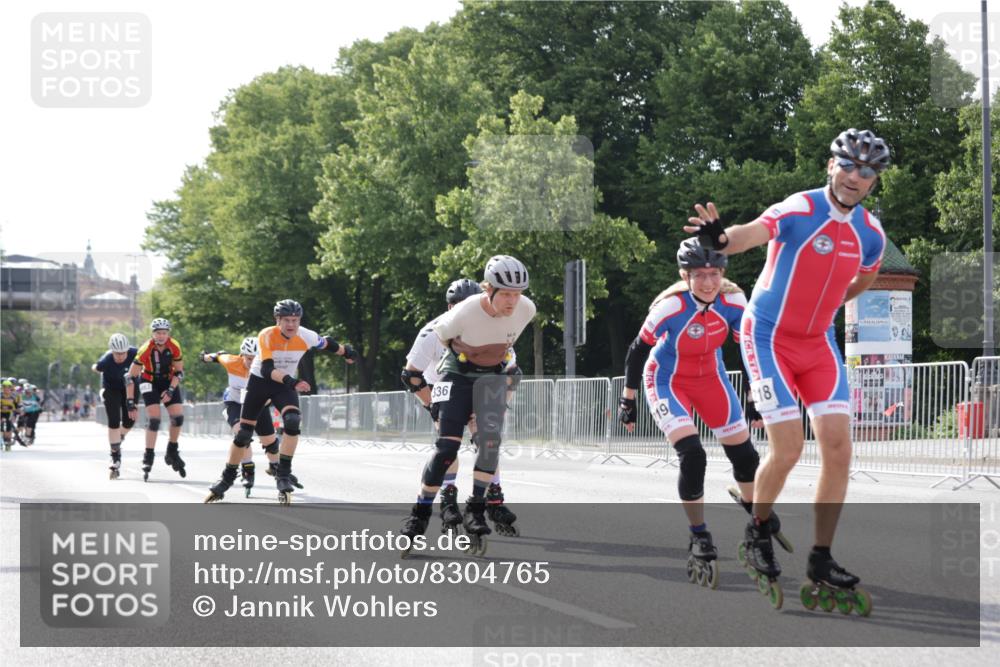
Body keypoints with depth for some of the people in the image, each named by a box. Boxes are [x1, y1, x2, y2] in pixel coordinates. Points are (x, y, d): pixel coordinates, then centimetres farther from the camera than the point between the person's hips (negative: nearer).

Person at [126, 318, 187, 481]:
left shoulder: (174, 347, -19)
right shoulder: (146, 349, -27)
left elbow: (179, 372, -7)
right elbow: (131, 377, -23)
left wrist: (170, 390, -19)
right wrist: (130, 403, -24)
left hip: (169, 382, 3)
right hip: (150, 382, -3)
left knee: (178, 416, -10)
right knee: (154, 418, -18)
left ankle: (172, 454, 11)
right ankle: (148, 458, -9)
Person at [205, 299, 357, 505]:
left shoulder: (306, 337, -19)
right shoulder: (266, 336, -28)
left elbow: (326, 343, 3)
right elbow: (267, 369, -38)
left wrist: (346, 352, 19)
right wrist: (290, 381, -54)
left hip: (286, 384, 2)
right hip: (260, 381, -1)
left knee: (293, 421, -27)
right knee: (243, 433, 2)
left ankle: (283, 475, -20)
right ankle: (227, 479, 21)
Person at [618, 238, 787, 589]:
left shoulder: (733, 301, -19)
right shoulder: (671, 306, -30)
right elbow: (639, 349, -17)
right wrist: (628, 399, -10)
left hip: (710, 378, 4)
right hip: (668, 382, -4)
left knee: (744, 454, 8)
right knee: (692, 457, -22)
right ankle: (699, 541, -6)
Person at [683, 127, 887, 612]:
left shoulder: (871, 234, -2)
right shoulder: (800, 211, -21)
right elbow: (752, 233, -41)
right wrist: (722, 240, -62)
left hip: (818, 342, 6)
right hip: (769, 337, -5)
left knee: (838, 449, -4)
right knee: (787, 451, -11)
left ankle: (821, 562, 7)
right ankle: (757, 534, 18)